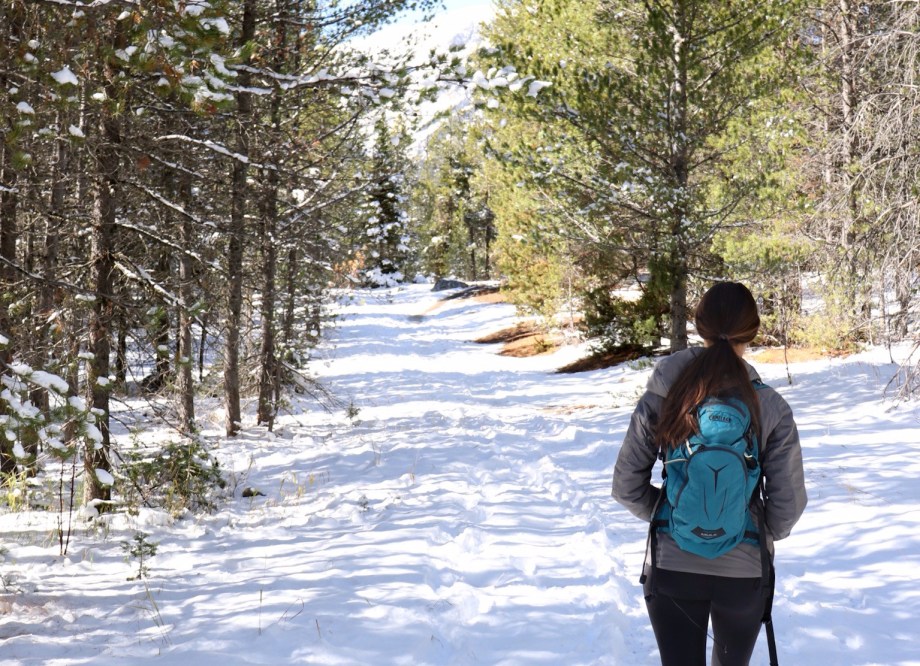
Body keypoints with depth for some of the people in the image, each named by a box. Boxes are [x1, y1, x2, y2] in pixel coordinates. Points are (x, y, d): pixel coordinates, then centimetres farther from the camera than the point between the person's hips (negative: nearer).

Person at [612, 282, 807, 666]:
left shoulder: (661, 398, -9)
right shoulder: (771, 407, -12)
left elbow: (626, 486, -4)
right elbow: (788, 502, -8)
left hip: (671, 567, 0)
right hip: (744, 571, 0)